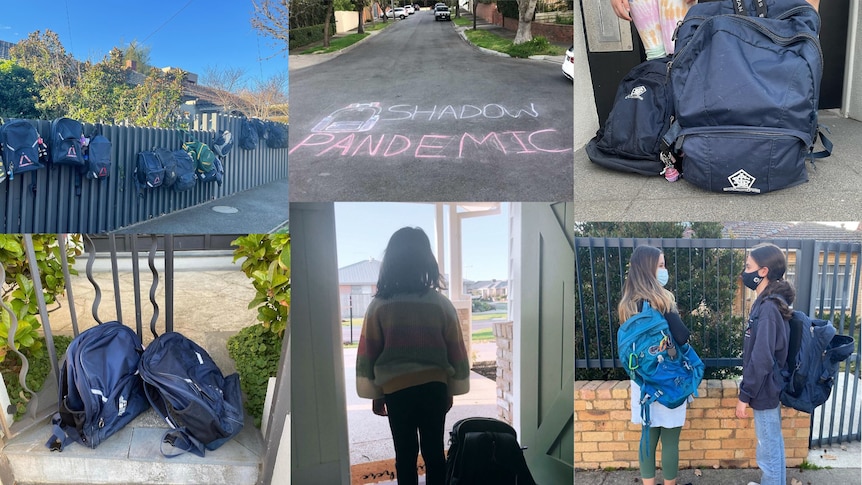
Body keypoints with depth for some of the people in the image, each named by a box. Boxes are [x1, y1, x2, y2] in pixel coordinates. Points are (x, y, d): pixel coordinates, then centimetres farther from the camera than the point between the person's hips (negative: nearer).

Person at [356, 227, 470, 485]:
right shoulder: (441, 303, -5)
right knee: (434, 452, 11)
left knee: (405, 454, 10)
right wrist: (450, 391, 12)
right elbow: (456, 351, 0)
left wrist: (375, 394, 8)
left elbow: (368, 354, -2)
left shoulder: (379, 306, -7)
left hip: (396, 389, -1)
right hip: (434, 387, 1)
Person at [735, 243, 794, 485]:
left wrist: (744, 395, -19)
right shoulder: (768, 302, 6)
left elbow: (761, 359, -26)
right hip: (769, 388, 10)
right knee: (773, 444, 22)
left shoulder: (767, 307, -24)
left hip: (764, 391, -10)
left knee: (768, 450, 5)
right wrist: (748, 388, 19)